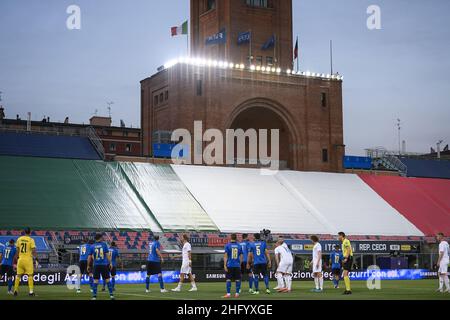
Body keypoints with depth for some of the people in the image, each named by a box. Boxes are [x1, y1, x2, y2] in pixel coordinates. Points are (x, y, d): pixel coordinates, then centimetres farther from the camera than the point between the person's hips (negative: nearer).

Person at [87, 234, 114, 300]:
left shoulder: (92, 246, 4)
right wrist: (110, 263, 2)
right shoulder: (104, 244, 0)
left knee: (95, 281, 2)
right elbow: (107, 254, -2)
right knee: (107, 280, 6)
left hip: (96, 265, 1)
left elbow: (90, 257, 4)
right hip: (104, 265, -1)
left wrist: (88, 265, 12)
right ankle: (111, 295, 6)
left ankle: (94, 296, -3)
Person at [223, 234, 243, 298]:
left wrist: (225, 265, -6)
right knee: (237, 280, 7)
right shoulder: (239, 246, 6)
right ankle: (237, 293, 8)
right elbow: (241, 257, 9)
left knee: (228, 279, 1)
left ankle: (228, 294, -2)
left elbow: (225, 256, -6)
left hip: (229, 265, -2)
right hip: (237, 265, 2)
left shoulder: (227, 245, -2)